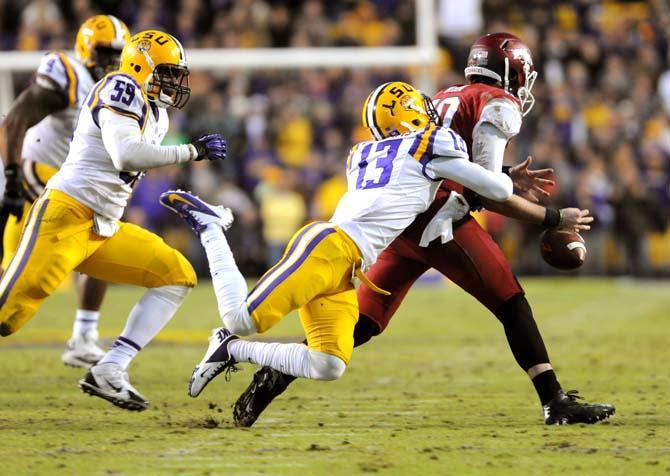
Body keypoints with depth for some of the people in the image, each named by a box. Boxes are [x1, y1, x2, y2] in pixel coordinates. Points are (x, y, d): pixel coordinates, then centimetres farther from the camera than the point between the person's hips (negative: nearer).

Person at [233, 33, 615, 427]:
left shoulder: (445, 99, 27)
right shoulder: (499, 106, 2)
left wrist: (507, 176, 27)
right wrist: (554, 219, 2)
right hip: (438, 220, -7)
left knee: (362, 324, 9)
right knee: (511, 303, 1)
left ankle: (275, 377, -1)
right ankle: (557, 402, -2)